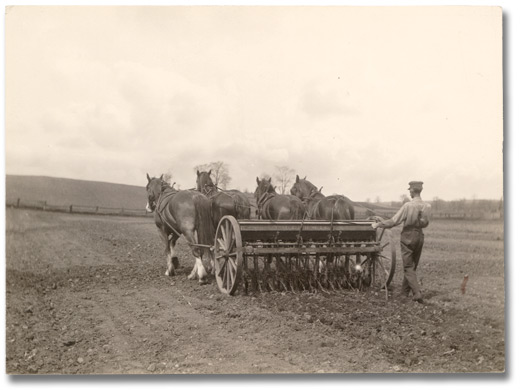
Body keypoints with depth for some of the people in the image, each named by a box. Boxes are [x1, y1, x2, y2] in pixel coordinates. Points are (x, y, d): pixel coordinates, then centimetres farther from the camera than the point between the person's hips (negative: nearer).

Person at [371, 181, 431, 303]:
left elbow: (394, 221, -16)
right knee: (412, 266, 16)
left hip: (408, 236, -5)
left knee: (408, 267, 1)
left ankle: (417, 293, -12)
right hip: (420, 235, 5)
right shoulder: (427, 206, -3)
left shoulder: (408, 206, -18)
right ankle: (404, 291, 27)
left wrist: (378, 224, -6)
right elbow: (425, 223, 8)